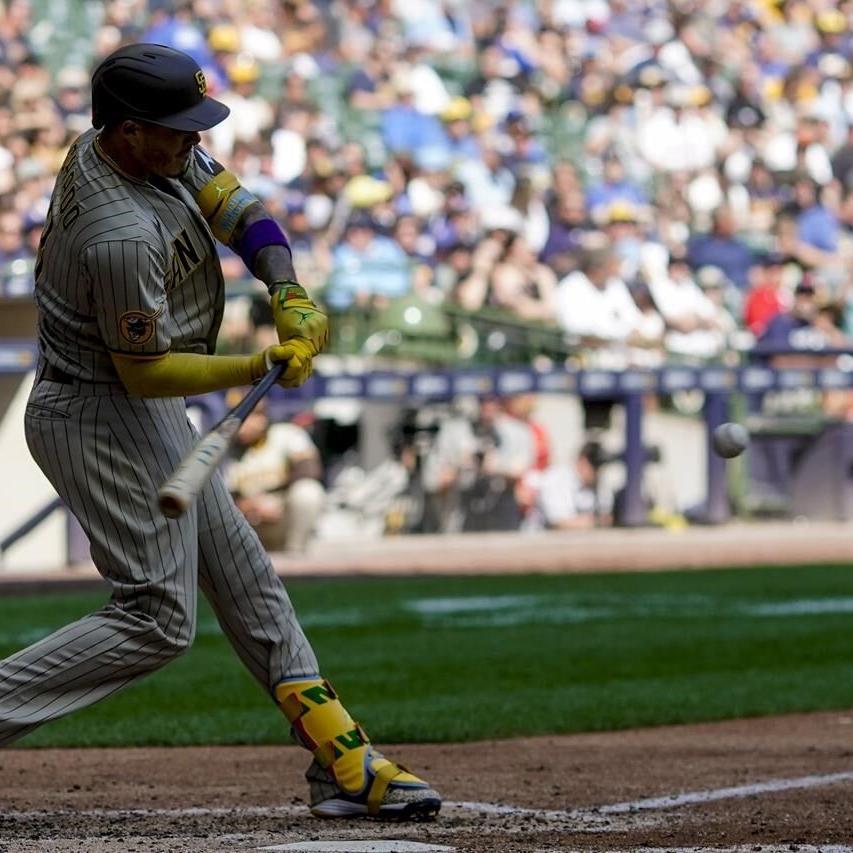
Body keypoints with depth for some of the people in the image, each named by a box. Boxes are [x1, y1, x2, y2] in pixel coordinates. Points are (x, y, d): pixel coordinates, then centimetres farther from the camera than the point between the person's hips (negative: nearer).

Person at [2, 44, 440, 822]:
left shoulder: (142, 147, -3)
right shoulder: (122, 233, -31)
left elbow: (230, 204, 4)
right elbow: (144, 372, -23)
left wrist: (289, 293, -12)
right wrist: (263, 368, -23)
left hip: (144, 411, 11)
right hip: (103, 416, -11)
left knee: (244, 576, 13)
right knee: (158, 618, -7)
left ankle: (344, 763, 18)